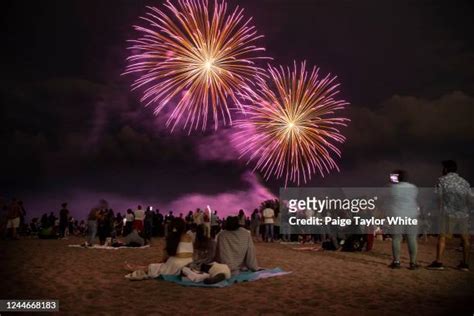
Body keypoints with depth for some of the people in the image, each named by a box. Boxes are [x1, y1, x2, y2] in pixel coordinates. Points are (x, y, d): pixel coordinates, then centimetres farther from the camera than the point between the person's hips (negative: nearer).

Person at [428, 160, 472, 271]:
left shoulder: (442, 180, -1)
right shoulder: (464, 182, 10)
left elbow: (439, 196, 0)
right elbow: (470, 198, 8)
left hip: (449, 213, -4)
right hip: (464, 213, 4)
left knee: (442, 237, 1)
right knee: (465, 238, 12)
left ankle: (438, 262, -1)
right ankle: (465, 263, 15)